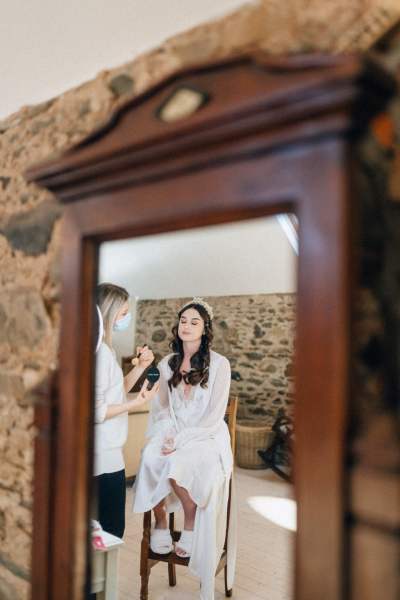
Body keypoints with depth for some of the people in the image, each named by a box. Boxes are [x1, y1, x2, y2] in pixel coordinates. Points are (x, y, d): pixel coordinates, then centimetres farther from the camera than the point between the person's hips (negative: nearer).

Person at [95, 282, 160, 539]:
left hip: (106, 452, 10)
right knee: (110, 532, 4)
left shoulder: (105, 348, 9)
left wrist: (140, 367, 6)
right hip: (104, 456, -10)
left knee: (108, 528, 21)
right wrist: (137, 402, -17)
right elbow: (95, 411, -24)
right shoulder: (99, 350, -21)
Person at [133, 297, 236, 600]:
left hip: (206, 436, -4)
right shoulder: (167, 364, 8)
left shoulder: (219, 364, -8)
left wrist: (181, 440, -19)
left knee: (178, 464, -33)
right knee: (150, 458, -29)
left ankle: (190, 526, -8)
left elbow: (214, 416, -11)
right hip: (173, 433, 4)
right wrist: (168, 435, -10)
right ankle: (160, 523, -9)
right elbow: (162, 408, 10)